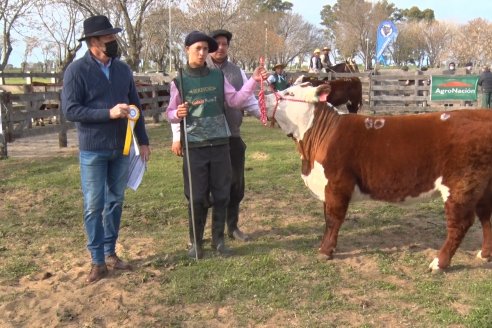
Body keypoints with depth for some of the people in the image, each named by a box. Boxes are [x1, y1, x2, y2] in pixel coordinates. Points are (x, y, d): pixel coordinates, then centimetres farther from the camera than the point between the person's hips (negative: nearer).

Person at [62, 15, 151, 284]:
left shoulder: (123, 69, 6)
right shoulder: (77, 70, -9)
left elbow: (136, 106, 11)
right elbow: (70, 110, -13)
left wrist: (143, 141, 9)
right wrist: (109, 113, -21)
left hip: (121, 149, 5)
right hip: (92, 150, -4)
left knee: (115, 201, 11)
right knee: (94, 205, 1)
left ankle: (111, 253, 24)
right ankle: (97, 260, 12)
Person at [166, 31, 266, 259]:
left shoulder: (218, 76, 6)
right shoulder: (179, 81, 0)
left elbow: (234, 101, 4)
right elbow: (170, 113, 4)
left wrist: (253, 81, -5)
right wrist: (178, 114, -18)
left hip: (220, 143, 3)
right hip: (194, 146, -2)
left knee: (222, 194, 8)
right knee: (197, 196, 3)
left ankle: (218, 239, 22)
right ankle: (196, 242, 18)